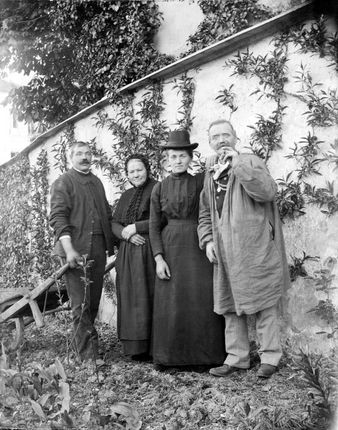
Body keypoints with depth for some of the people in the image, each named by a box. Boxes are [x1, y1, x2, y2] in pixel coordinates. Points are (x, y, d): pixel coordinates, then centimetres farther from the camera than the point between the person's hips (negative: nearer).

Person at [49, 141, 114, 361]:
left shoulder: (97, 182, 19)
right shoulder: (63, 183, 0)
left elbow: (107, 213, 21)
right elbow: (58, 217, -9)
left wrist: (113, 240, 10)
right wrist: (69, 249, -20)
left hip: (98, 247, 6)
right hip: (76, 248, -6)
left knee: (94, 301, 11)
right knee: (81, 304, -4)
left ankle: (80, 341, 27)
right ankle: (89, 355, 1)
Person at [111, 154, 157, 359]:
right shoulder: (126, 196, 19)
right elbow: (114, 223, 13)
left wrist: (135, 227, -9)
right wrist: (126, 234, -7)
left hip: (149, 252, -6)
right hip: (127, 254, 6)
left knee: (148, 298, -6)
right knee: (131, 300, 4)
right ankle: (136, 347, 12)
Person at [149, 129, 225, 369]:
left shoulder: (201, 181, 4)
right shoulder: (159, 189, 7)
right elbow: (154, 226, 4)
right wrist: (158, 258, -4)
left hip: (198, 248, -1)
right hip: (171, 249, 1)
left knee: (202, 301, -1)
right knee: (170, 303, 3)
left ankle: (202, 355, 13)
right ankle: (168, 356, 17)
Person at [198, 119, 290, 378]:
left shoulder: (251, 163, -1)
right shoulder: (211, 175, 17)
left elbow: (267, 192, -20)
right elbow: (205, 214, 20)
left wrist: (237, 163, -17)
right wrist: (208, 240, 5)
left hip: (255, 248, -6)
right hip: (225, 252, 6)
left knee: (264, 303, 1)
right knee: (230, 305, 11)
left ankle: (270, 357, 14)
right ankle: (237, 357, 23)